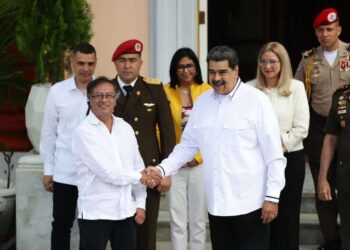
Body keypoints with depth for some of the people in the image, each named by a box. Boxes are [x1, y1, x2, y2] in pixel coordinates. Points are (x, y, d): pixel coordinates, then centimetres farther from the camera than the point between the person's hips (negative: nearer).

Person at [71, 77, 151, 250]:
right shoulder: (84, 132, -10)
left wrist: (140, 203, 3)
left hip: (125, 210, 5)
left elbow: (138, 167, 10)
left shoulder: (126, 128, 9)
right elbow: (106, 172, -16)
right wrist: (139, 177, -4)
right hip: (95, 212, -5)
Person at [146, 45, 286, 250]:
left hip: (250, 202, -5)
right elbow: (187, 146, 13)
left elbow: (274, 153, -9)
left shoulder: (257, 100, -8)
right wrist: (163, 169, -2)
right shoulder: (202, 102, 8)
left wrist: (272, 196, -11)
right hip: (217, 203, 5)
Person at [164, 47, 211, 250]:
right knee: (177, 221, 4)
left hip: (201, 164, 1)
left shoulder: (207, 91, 0)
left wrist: (199, 155, -7)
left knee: (199, 220, 9)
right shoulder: (166, 92, -2)